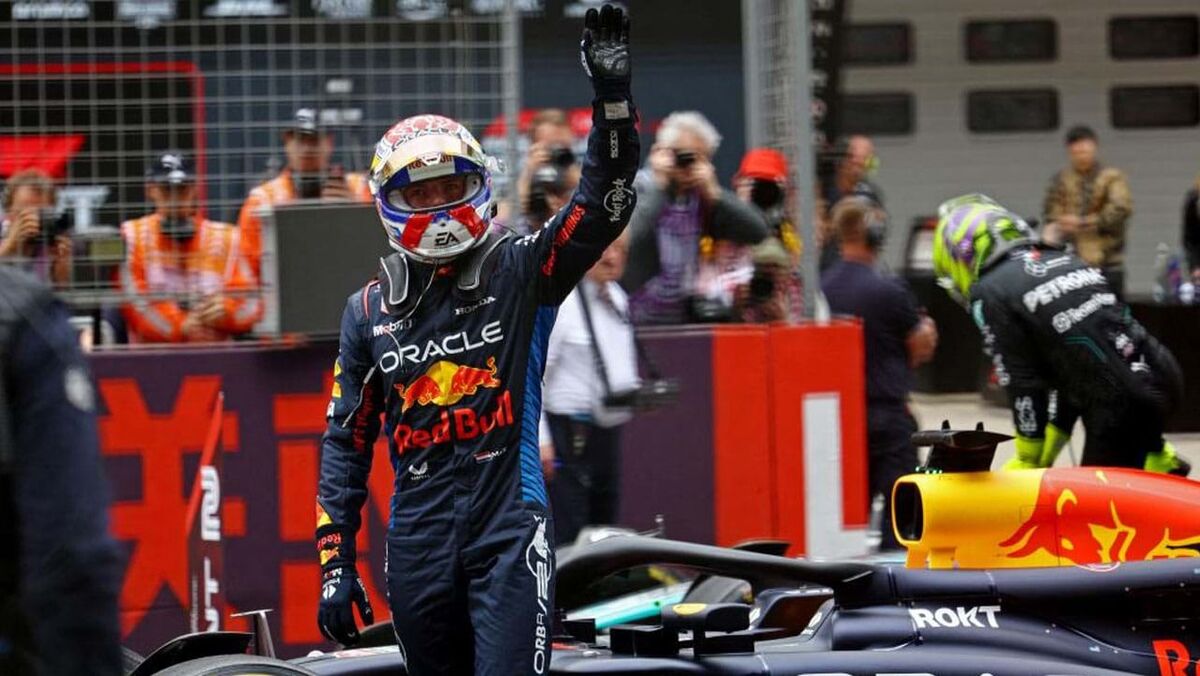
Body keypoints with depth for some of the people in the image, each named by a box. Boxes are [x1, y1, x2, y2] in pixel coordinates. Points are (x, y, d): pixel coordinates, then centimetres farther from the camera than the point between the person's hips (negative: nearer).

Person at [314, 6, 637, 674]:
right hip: (419, 538, 4)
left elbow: (602, 208, -11)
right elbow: (347, 443, 14)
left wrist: (613, 97, -23)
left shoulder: (520, 273, 3)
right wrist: (335, 563, 8)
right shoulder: (371, 310, 11)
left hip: (509, 525, -4)